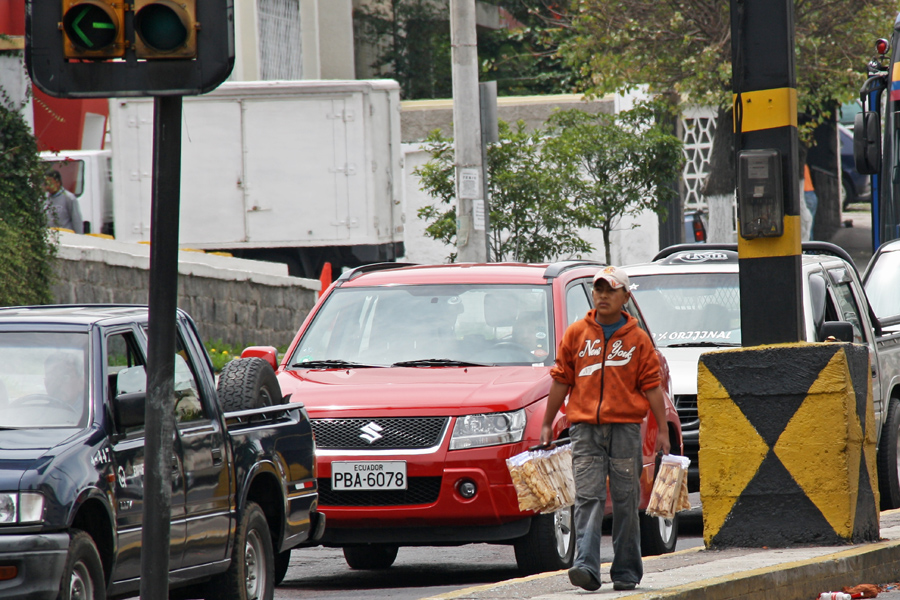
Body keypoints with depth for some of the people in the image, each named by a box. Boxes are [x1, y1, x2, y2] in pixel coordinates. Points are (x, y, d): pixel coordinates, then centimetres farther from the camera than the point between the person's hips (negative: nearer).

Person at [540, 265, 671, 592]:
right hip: (585, 429, 1)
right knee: (588, 497, -10)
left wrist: (662, 430, 0)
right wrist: (547, 423, 11)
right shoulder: (576, 334, 9)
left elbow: (651, 386, 5)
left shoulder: (637, 339, 6)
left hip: (625, 428, -1)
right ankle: (586, 566, -19)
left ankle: (626, 572, 11)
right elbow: (561, 380, 12)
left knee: (625, 501, 3)